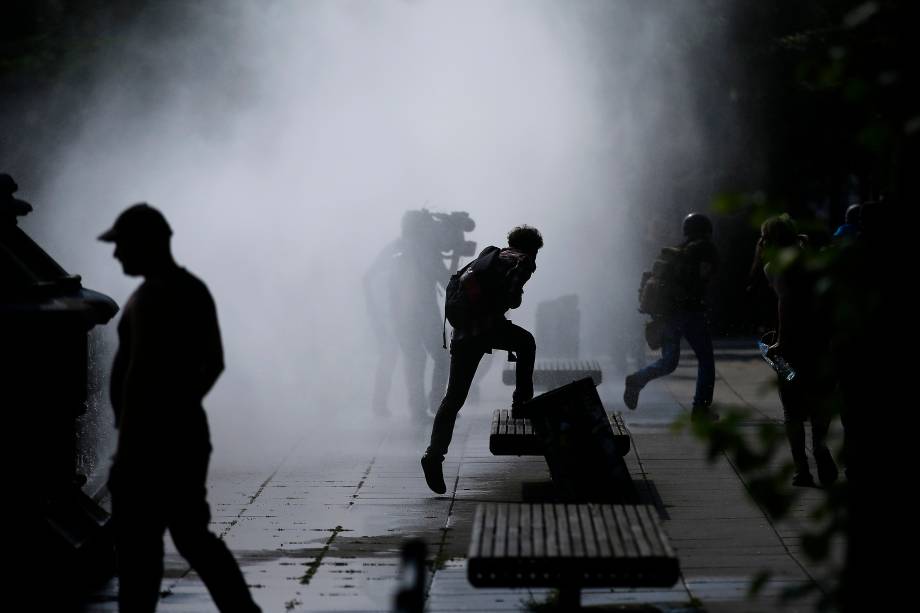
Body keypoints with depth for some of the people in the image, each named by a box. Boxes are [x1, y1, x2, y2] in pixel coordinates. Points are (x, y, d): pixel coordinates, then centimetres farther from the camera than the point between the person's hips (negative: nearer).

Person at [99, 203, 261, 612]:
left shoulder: (151, 298, -17)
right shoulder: (195, 291, 12)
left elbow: (139, 376, -22)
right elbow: (214, 362, 20)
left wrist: (126, 449, -21)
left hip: (152, 440, -9)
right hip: (189, 433, 9)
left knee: (138, 548, -1)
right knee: (193, 536, 15)